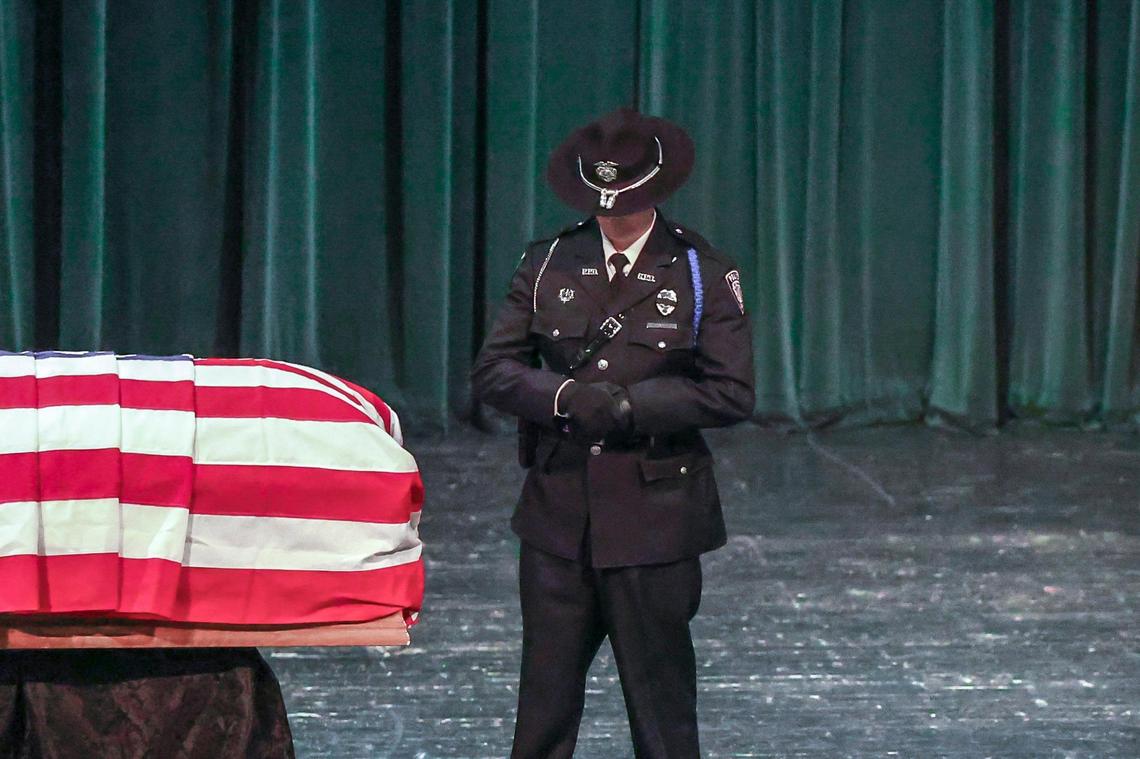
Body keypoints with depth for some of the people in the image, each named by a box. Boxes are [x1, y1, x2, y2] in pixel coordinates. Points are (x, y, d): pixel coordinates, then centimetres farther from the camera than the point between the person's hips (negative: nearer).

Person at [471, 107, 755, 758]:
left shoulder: (703, 273, -1)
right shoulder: (549, 264, 6)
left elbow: (732, 393, -6)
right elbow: (493, 370, 4)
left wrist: (631, 404, -16)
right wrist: (561, 395, -16)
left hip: (653, 518, -2)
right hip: (558, 515, 2)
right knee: (544, 703, 6)